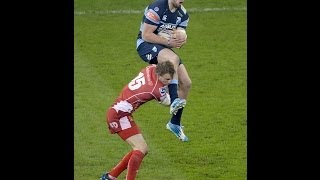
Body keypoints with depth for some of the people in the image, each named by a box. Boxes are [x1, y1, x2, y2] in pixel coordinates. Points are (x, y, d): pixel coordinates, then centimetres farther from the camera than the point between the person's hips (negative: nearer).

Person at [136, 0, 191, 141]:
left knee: (186, 83, 0)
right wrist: (168, 42, -29)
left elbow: (181, 40, 6)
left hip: (164, 46, 8)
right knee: (173, 58, -38)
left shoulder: (183, 14, 2)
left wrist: (180, 41, -19)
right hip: (146, 45, -8)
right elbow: (146, 35, -22)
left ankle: (175, 123, 13)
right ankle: (174, 101, -48)